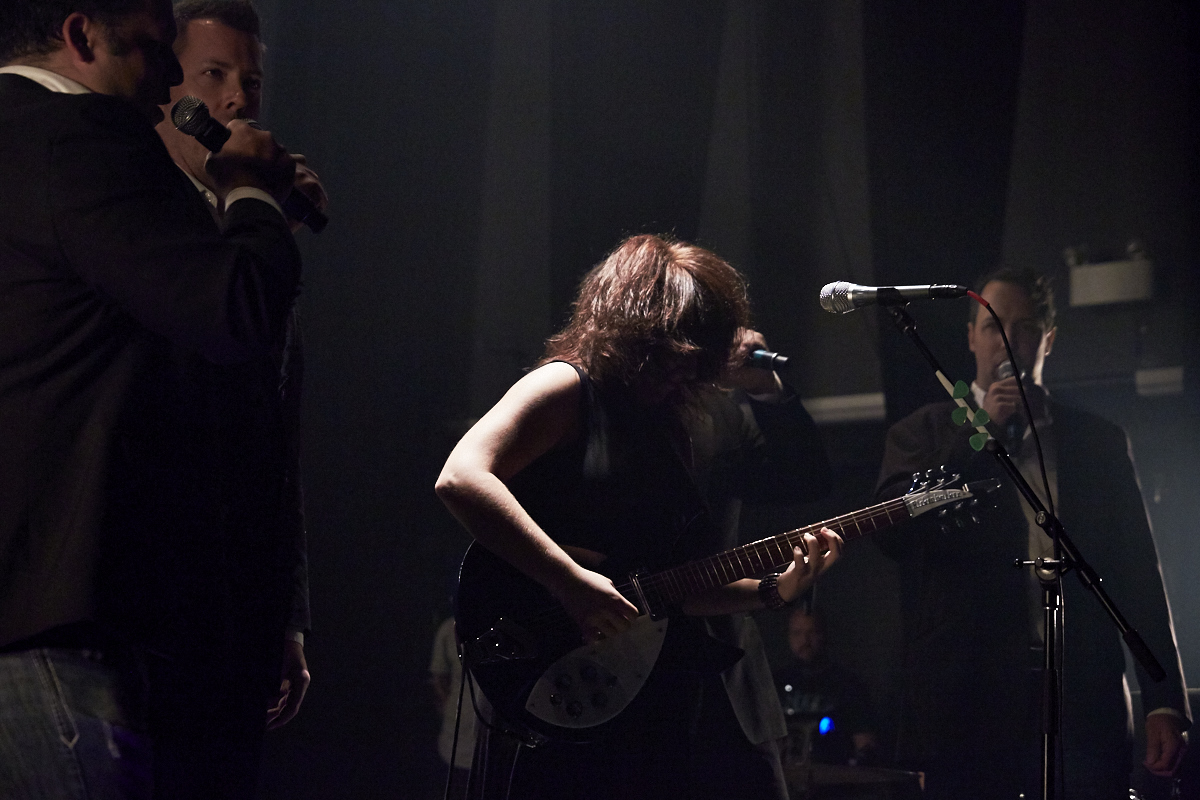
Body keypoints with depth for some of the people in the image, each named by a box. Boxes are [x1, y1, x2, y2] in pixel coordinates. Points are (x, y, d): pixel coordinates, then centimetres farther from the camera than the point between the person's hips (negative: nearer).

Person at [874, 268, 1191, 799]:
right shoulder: (924, 434, 12)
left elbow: (1139, 575, 11)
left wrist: (1165, 702, 3)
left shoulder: (1099, 441, 15)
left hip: (1085, 704, 1)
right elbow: (893, 531, -5)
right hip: (969, 710, -1)